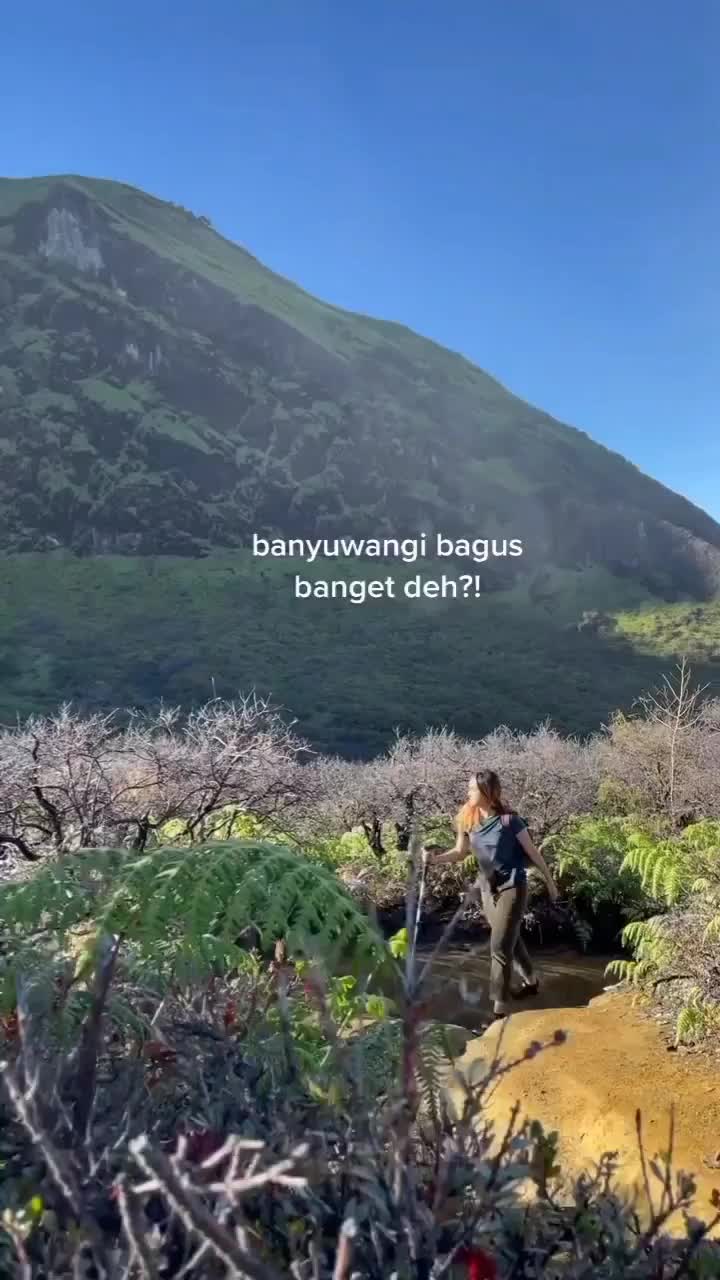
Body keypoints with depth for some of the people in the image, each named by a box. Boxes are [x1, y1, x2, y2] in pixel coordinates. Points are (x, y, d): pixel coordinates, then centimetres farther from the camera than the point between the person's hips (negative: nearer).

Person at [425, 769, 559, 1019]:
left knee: (499, 947, -10)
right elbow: (461, 852, 5)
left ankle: (500, 1010, -4)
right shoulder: (467, 819, -4)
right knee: (510, 939, 22)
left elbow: (532, 852, -8)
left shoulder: (509, 820, -19)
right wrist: (436, 858, -14)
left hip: (512, 887, -6)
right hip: (488, 888, 6)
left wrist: (550, 882, 0)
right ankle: (531, 981, 45)